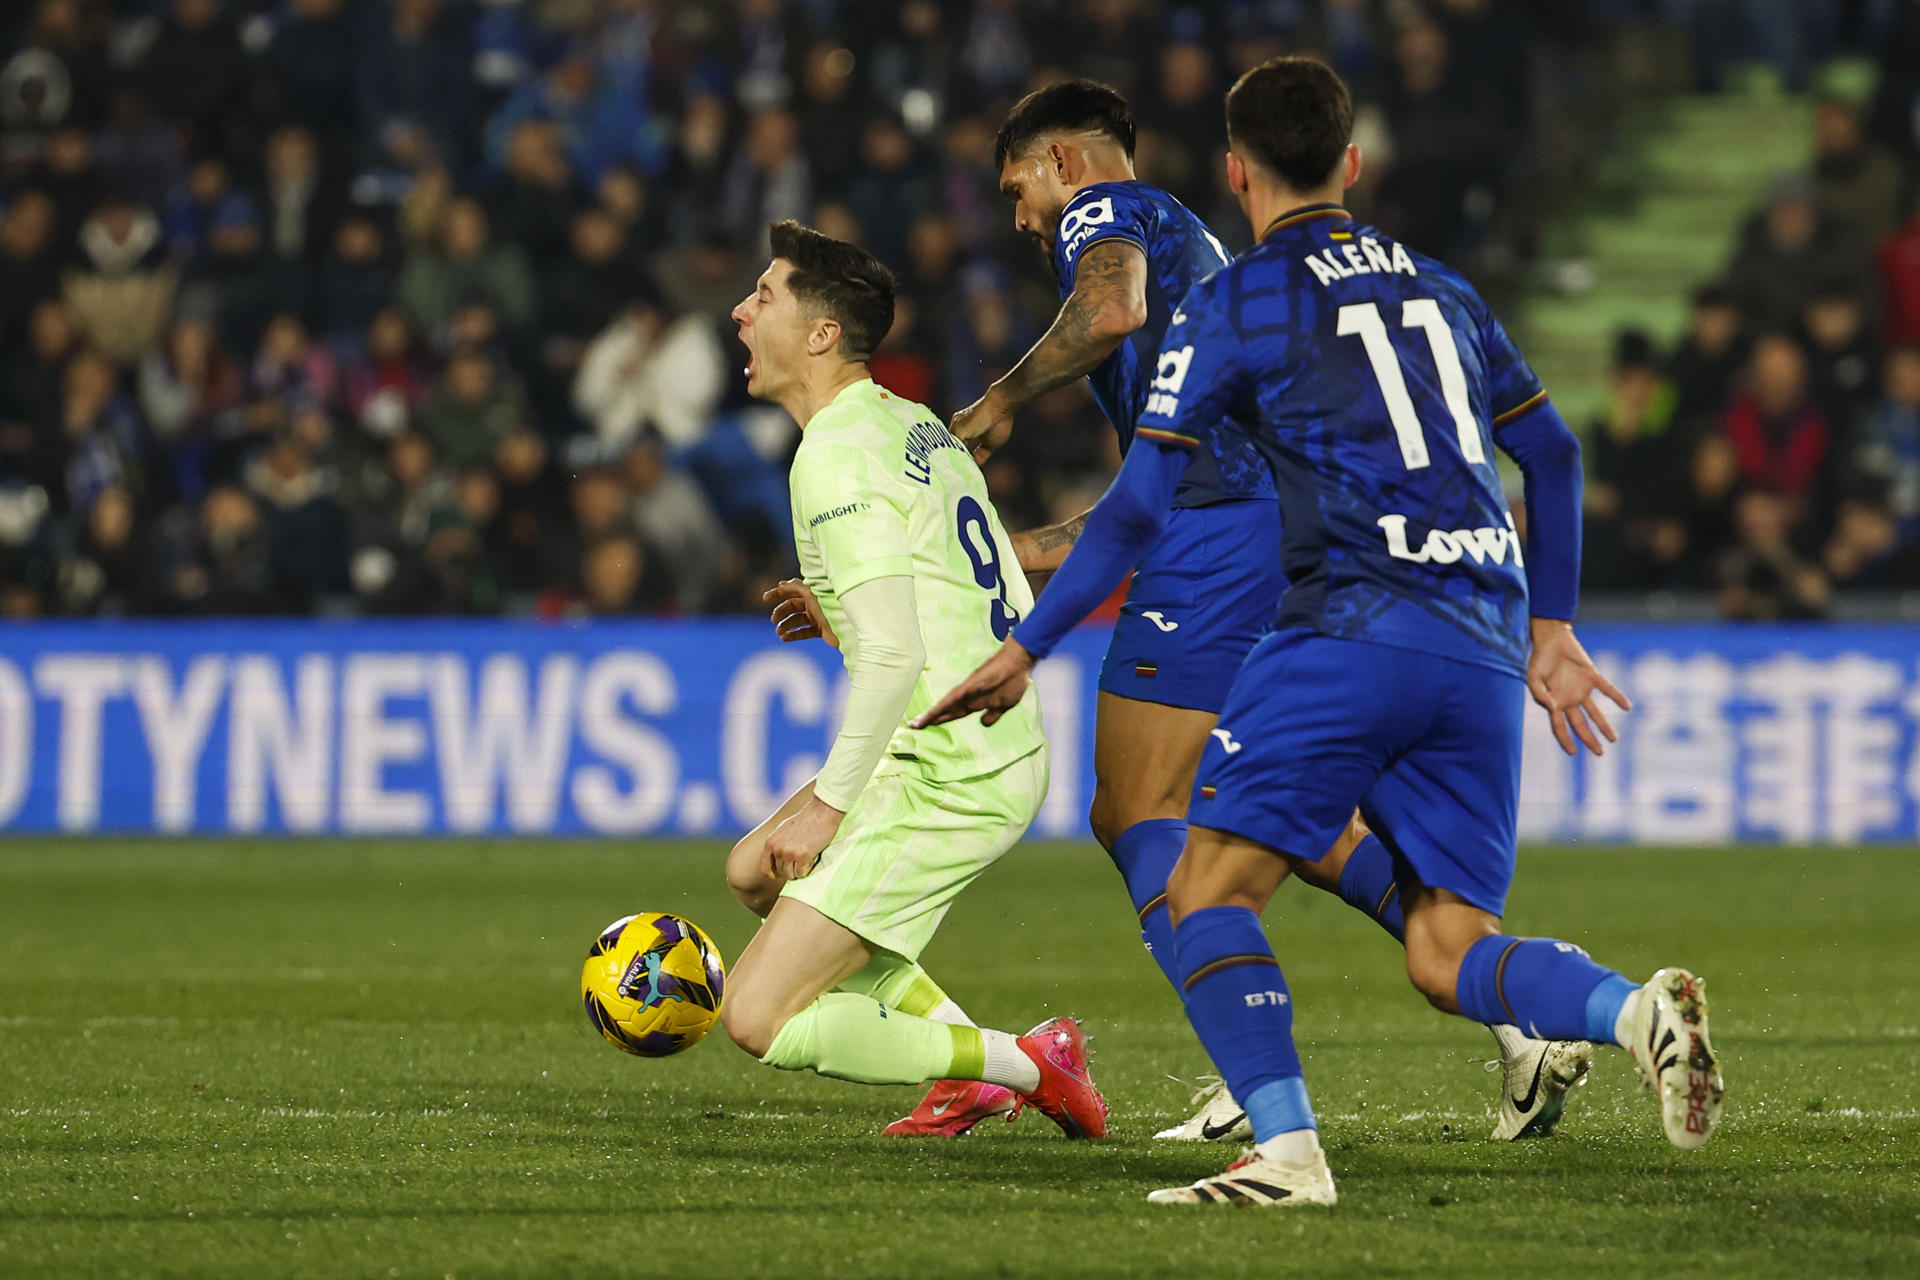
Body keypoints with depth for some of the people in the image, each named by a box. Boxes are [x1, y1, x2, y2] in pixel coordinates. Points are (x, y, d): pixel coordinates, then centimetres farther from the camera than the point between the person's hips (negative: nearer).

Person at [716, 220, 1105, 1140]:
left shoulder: (837, 455, -16)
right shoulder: (918, 427, 13)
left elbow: (892, 656, -23)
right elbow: (1015, 611, 17)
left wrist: (828, 802, -16)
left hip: (941, 781, -10)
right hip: (1009, 754, 10)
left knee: (758, 1019, -9)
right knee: (756, 871, 29)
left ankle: (1023, 1066, -3)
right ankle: (966, 1051, 19)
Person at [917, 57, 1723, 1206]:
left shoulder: (1233, 305, 4)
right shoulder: (1440, 290, 22)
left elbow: (1139, 509, 1)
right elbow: (1553, 452, 27)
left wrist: (1025, 650, 8)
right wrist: (1550, 630, 35)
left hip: (1353, 626, -6)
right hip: (1482, 655, 6)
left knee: (1210, 891, -5)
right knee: (1446, 950, 6)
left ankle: (1287, 1148, -23)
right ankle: (1637, 1011, -22)